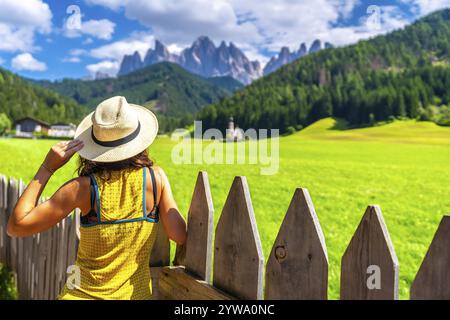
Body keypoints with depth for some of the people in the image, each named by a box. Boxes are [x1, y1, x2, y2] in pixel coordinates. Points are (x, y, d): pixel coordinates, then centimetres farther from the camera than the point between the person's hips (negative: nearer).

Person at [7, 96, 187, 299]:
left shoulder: (84, 187, -18)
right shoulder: (156, 177, -14)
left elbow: (16, 226, -13)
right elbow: (179, 236, -14)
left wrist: (47, 167, -10)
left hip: (84, 294, -1)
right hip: (137, 293, 2)